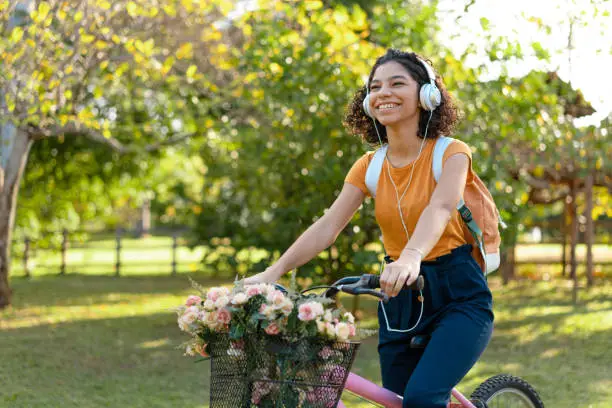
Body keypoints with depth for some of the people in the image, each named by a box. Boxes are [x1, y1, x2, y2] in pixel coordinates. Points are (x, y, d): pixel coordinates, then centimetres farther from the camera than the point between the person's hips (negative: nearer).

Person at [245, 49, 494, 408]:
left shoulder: (451, 153, -9)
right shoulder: (370, 167, 5)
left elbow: (439, 208, -29)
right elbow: (328, 225, -6)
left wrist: (411, 257, -49)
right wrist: (273, 272, -20)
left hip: (458, 296, -5)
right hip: (401, 299, 5)